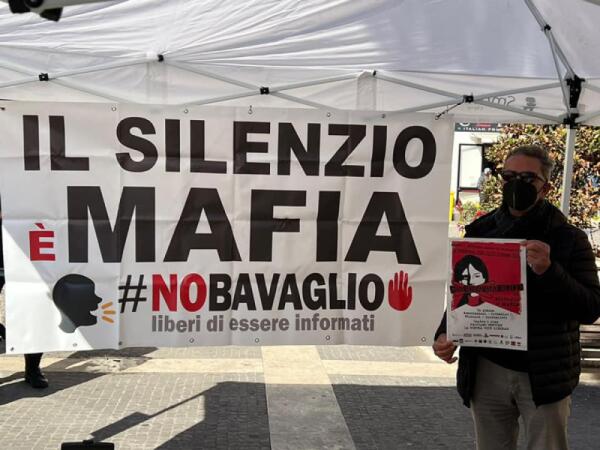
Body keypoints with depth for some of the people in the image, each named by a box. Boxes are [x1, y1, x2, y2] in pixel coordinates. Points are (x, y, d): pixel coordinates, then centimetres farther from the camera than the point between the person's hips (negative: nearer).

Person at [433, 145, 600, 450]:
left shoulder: (569, 238, -4)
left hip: (545, 374, -2)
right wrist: (445, 334, -8)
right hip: (486, 370, 3)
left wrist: (549, 271, -24)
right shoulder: (480, 233, 4)